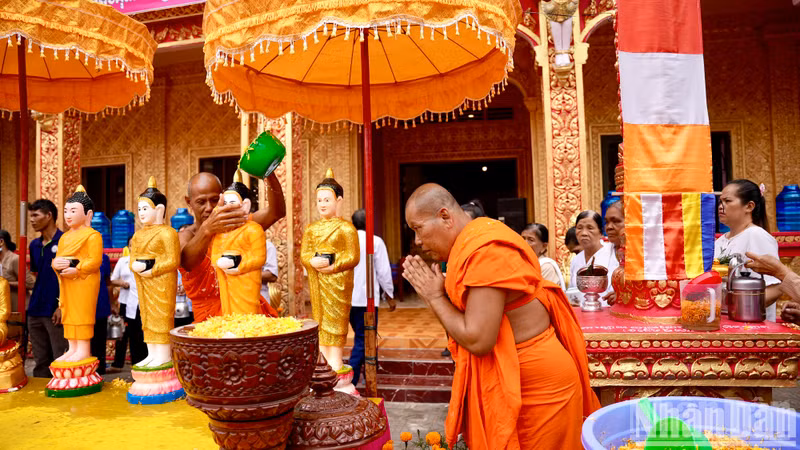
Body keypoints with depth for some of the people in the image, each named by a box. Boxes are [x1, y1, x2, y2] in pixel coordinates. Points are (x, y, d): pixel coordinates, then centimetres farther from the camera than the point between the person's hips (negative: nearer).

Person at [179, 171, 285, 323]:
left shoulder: (236, 226, 7)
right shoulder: (184, 237, 2)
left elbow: (276, 212, -9)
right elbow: (187, 261, -23)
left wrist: (269, 175, -26)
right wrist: (206, 229, -43)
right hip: (209, 318, -1)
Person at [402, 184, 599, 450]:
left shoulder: (486, 251, -23)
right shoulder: (471, 244, 6)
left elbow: (478, 340, -26)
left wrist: (435, 298, -13)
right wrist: (437, 292, -3)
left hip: (535, 381, -9)